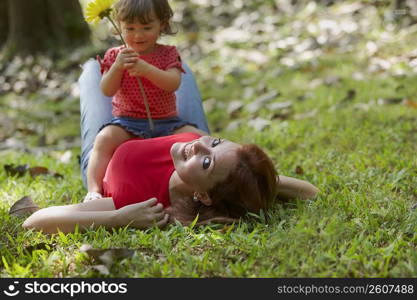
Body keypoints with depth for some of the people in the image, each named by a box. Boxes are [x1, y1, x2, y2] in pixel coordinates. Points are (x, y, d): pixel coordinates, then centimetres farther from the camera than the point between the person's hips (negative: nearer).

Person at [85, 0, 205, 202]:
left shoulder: (168, 54, 5)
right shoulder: (115, 55, 5)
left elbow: (173, 84, -14)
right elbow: (107, 91, -6)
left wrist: (146, 69, -30)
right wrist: (117, 67, -24)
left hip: (166, 122, 1)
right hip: (127, 122, -1)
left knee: (199, 138, -21)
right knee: (104, 139, -30)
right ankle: (93, 190, -32)